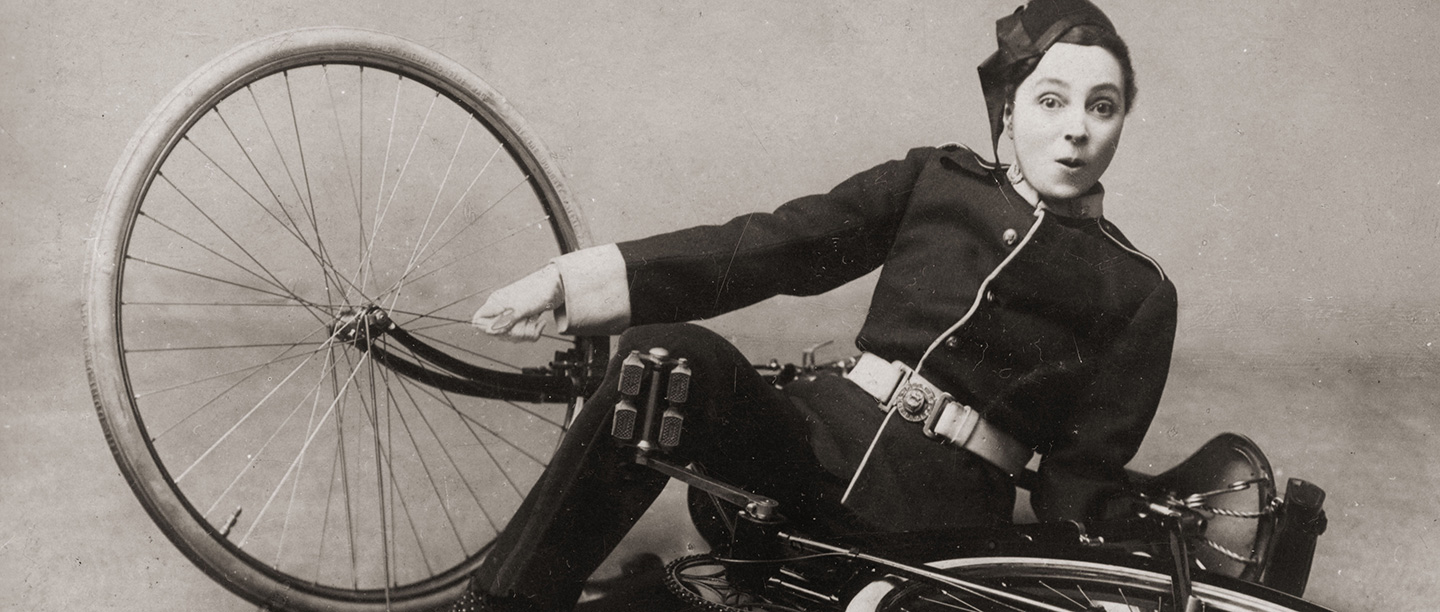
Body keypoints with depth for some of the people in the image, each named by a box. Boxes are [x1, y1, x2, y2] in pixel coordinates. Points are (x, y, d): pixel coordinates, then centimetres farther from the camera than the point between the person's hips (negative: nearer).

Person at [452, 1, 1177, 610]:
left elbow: (1084, 471, 6)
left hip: (943, 516, -2)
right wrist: (568, 282, -5)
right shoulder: (933, 181, 13)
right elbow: (764, 249, 4)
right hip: (829, 435, 2)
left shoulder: (1139, 294, 9)